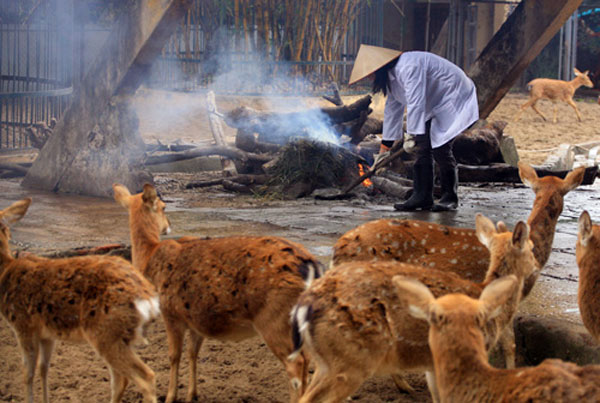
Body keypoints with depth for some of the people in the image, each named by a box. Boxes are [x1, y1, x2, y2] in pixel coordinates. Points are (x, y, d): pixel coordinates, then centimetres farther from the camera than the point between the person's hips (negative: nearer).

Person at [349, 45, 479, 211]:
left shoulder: (408, 67, -27)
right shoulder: (392, 76, 7)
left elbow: (416, 103, -33)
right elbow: (392, 110, 14)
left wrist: (412, 135, -34)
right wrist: (384, 147, 17)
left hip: (453, 97, -10)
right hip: (435, 105, 10)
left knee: (440, 149, -16)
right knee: (422, 148, 0)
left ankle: (449, 198, -6)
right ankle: (422, 197, 0)